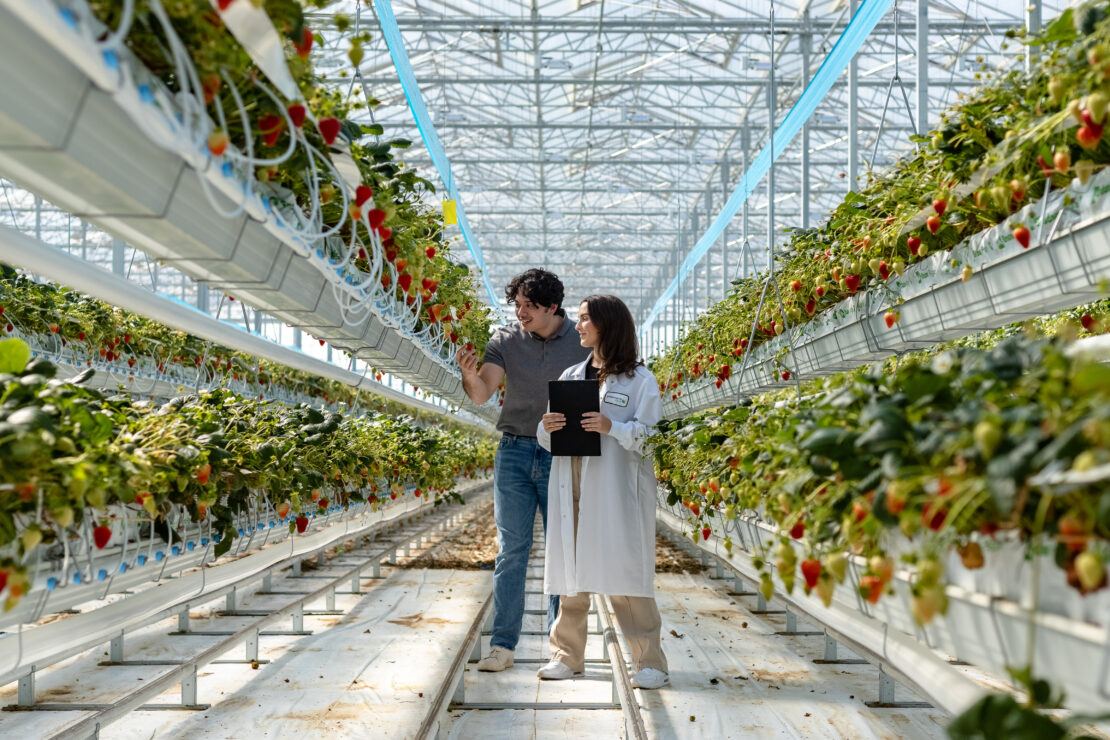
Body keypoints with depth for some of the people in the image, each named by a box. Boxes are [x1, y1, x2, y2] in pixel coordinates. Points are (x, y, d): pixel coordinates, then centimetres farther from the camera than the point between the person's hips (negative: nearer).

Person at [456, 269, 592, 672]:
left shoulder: (582, 341, -2)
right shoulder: (506, 339, 1)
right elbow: (481, 395, -7)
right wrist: (470, 375, -29)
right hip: (514, 453, 1)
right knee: (511, 552, 3)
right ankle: (502, 646, 9)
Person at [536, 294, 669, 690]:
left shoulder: (639, 379, 2)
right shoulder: (570, 376, 18)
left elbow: (650, 436, -7)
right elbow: (547, 438, 17)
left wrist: (612, 427, -23)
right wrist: (547, 427, -5)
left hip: (616, 491, -5)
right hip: (572, 488, 5)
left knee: (624, 572, -5)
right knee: (571, 571, 7)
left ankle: (649, 661, 3)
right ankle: (567, 655, 17)